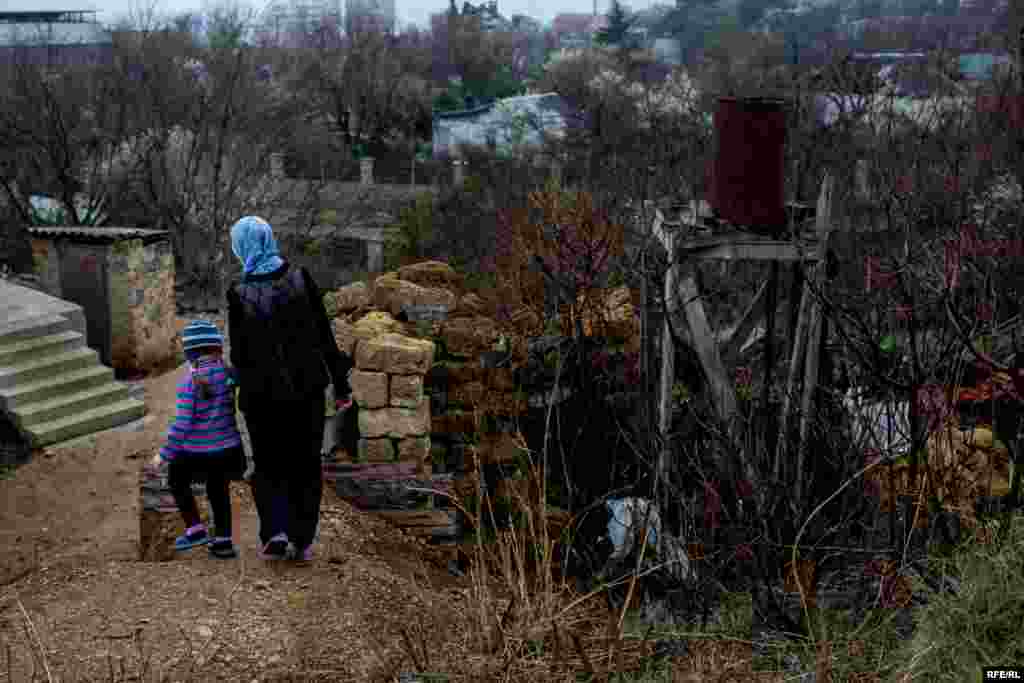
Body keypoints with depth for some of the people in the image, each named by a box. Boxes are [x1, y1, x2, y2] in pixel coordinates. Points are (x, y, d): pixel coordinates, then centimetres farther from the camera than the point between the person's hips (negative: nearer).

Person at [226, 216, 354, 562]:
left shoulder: (239, 294, -10)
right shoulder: (301, 278, -7)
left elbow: (238, 354, -4)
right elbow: (325, 335, -5)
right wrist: (341, 384, 2)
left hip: (262, 394, -1)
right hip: (307, 388, 1)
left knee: (268, 466, 16)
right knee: (305, 465, 14)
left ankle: (275, 532, -3)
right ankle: (302, 541, 13)